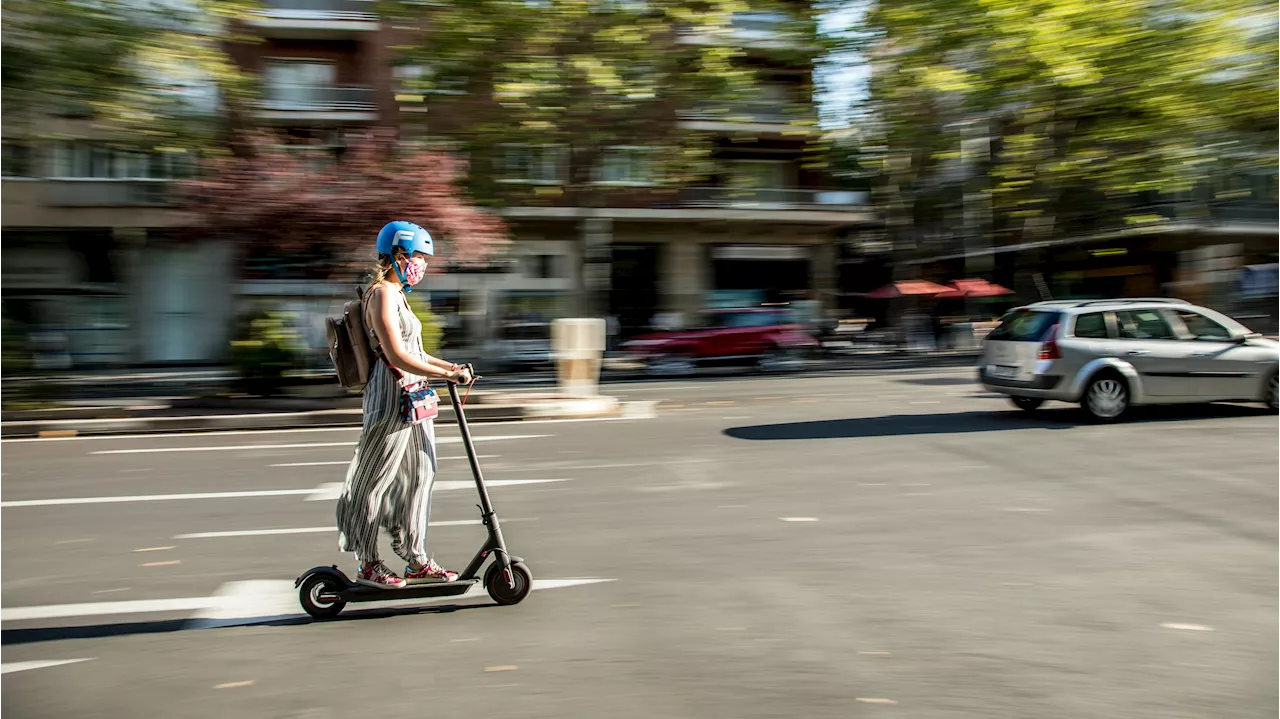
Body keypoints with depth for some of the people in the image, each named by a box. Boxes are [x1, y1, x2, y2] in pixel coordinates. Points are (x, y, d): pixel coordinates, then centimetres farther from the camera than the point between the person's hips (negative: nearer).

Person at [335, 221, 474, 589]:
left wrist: (451, 366, 12)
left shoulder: (396, 294, 18)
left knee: (418, 476, 12)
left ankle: (416, 561, 20)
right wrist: (448, 374, -20)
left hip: (412, 399, 10)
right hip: (391, 397, -10)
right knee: (375, 481, 1)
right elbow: (397, 356, -22)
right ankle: (367, 564, 12)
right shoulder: (382, 294, -13)